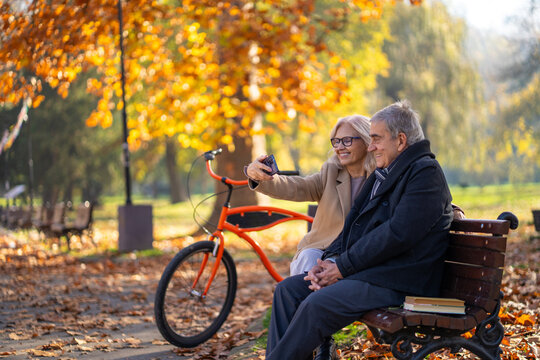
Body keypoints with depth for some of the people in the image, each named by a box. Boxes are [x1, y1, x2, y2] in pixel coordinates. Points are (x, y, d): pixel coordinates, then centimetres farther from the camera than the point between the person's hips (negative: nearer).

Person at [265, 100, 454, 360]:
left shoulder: (426, 172, -10)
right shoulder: (380, 175, 20)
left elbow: (398, 234, -20)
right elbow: (353, 223, 18)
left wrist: (343, 266, -16)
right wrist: (329, 260, -2)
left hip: (398, 281, -10)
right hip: (366, 270, 10)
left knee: (316, 305, -28)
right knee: (287, 289, -4)